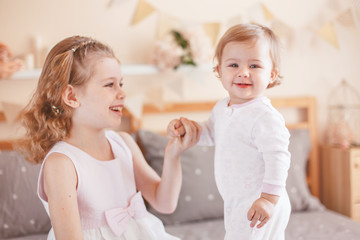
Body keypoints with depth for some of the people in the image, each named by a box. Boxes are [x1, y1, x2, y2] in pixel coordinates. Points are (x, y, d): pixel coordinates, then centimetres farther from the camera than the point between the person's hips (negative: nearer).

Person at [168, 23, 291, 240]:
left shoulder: (265, 116, -26)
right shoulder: (222, 108, 3)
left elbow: (278, 157, -27)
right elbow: (210, 133, 20)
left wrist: (269, 197, -27)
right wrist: (185, 128, 3)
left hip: (260, 206, -9)